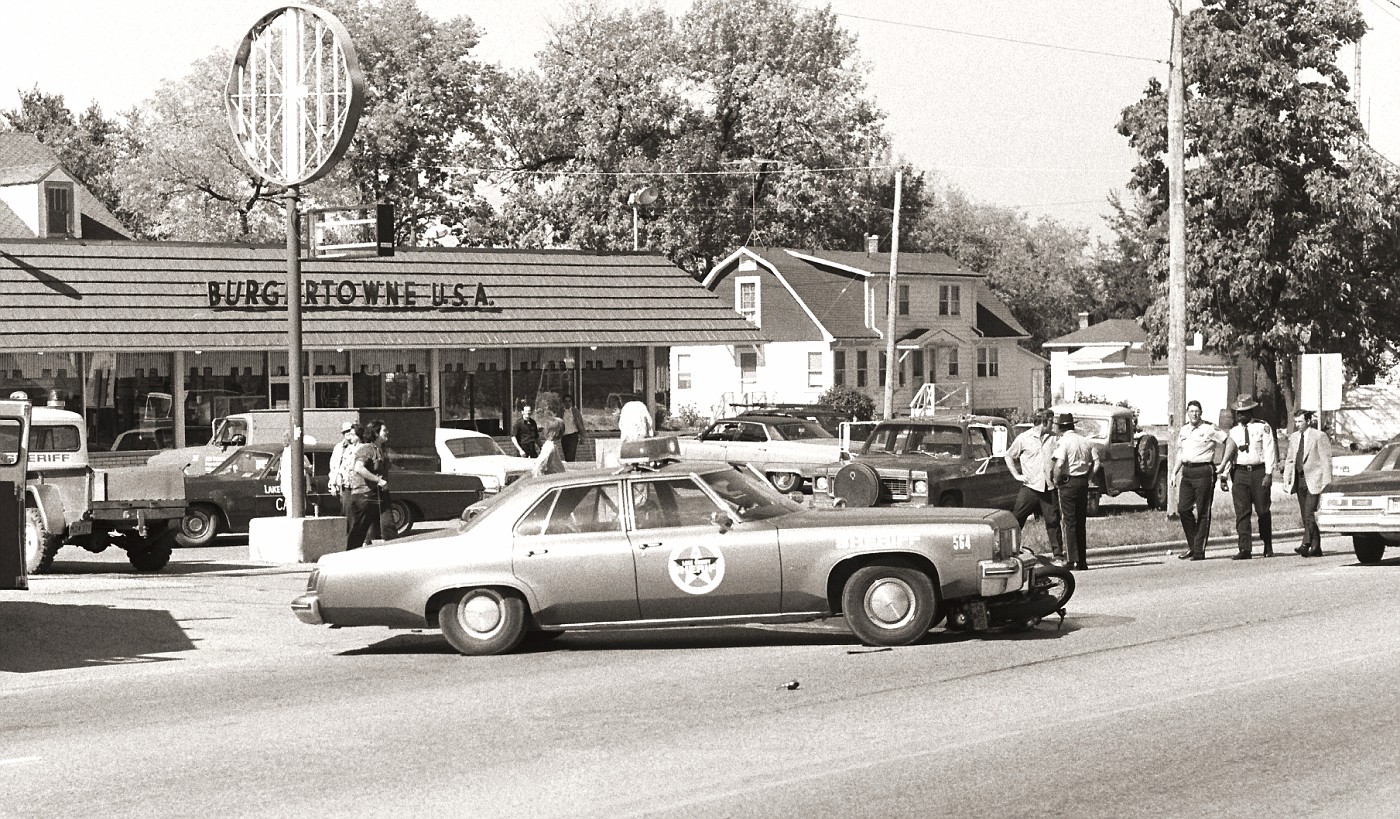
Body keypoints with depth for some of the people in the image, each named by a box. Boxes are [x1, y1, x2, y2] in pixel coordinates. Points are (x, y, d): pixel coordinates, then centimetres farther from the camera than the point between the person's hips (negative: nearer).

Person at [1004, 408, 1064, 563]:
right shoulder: (1023, 438, 1)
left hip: (1049, 487, 2)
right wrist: (1016, 475, 3)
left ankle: (1058, 554, 9)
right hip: (1030, 486, -2)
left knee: (1053, 521, 3)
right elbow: (1009, 456, 11)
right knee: (1017, 519, -1)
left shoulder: (1054, 438, 8)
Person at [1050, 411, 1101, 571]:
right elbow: (1096, 463, 7)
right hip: (1083, 483, 6)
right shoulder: (1086, 441, 9)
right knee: (1081, 522, 13)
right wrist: (1087, 478, 12)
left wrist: (1056, 481, -8)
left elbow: (1058, 464, -22)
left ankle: (1074, 560, -8)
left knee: (1070, 523, -3)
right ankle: (1082, 561, 15)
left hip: (1068, 482, -6)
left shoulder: (1063, 442, -10)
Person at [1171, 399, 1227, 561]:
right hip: (1186, 472, 6)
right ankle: (1192, 545, 14)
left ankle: (1199, 551, 0)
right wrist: (1174, 472, 14)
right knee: (1183, 508, 0)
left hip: (1203, 471, -6)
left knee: (1202, 512, -3)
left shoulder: (1209, 429, -5)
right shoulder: (1183, 430, 14)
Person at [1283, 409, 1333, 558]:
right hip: (1299, 479, 7)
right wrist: (1286, 481, 10)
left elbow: (1326, 461, -7)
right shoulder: (1293, 438, 15)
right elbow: (1289, 461, 19)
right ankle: (1316, 548, 12)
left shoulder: (1319, 436, -4)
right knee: (1305, 517, 7)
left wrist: (1326, 483, -12)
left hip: (1314, 480, -7)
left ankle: (1306, 544, -21)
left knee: (1310, 515, -15)